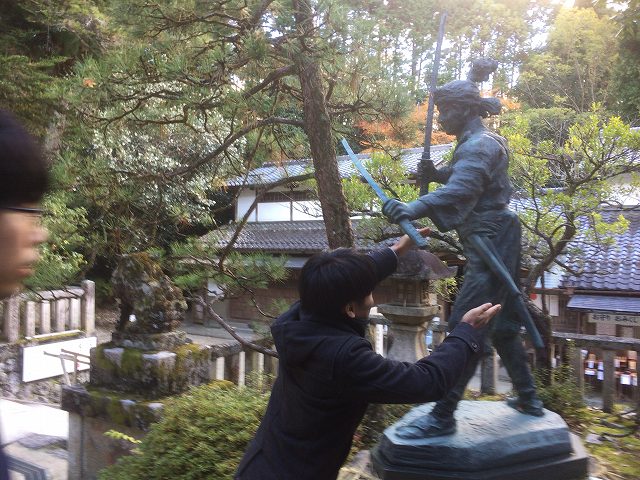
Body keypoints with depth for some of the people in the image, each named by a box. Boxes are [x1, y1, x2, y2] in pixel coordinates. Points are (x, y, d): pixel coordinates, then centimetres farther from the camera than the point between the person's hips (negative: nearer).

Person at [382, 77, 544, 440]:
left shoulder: (478, 145, -15)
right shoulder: (482, 142, 17)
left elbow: (462, 189, -35)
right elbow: (466, 178, 29)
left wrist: (417, 207, -52)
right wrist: (437, 173, 8)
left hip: (490, 246, -11)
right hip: (498, 245, 11)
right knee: (500, 325, 18)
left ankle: (443, 416, -7)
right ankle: (529, 398, 31)